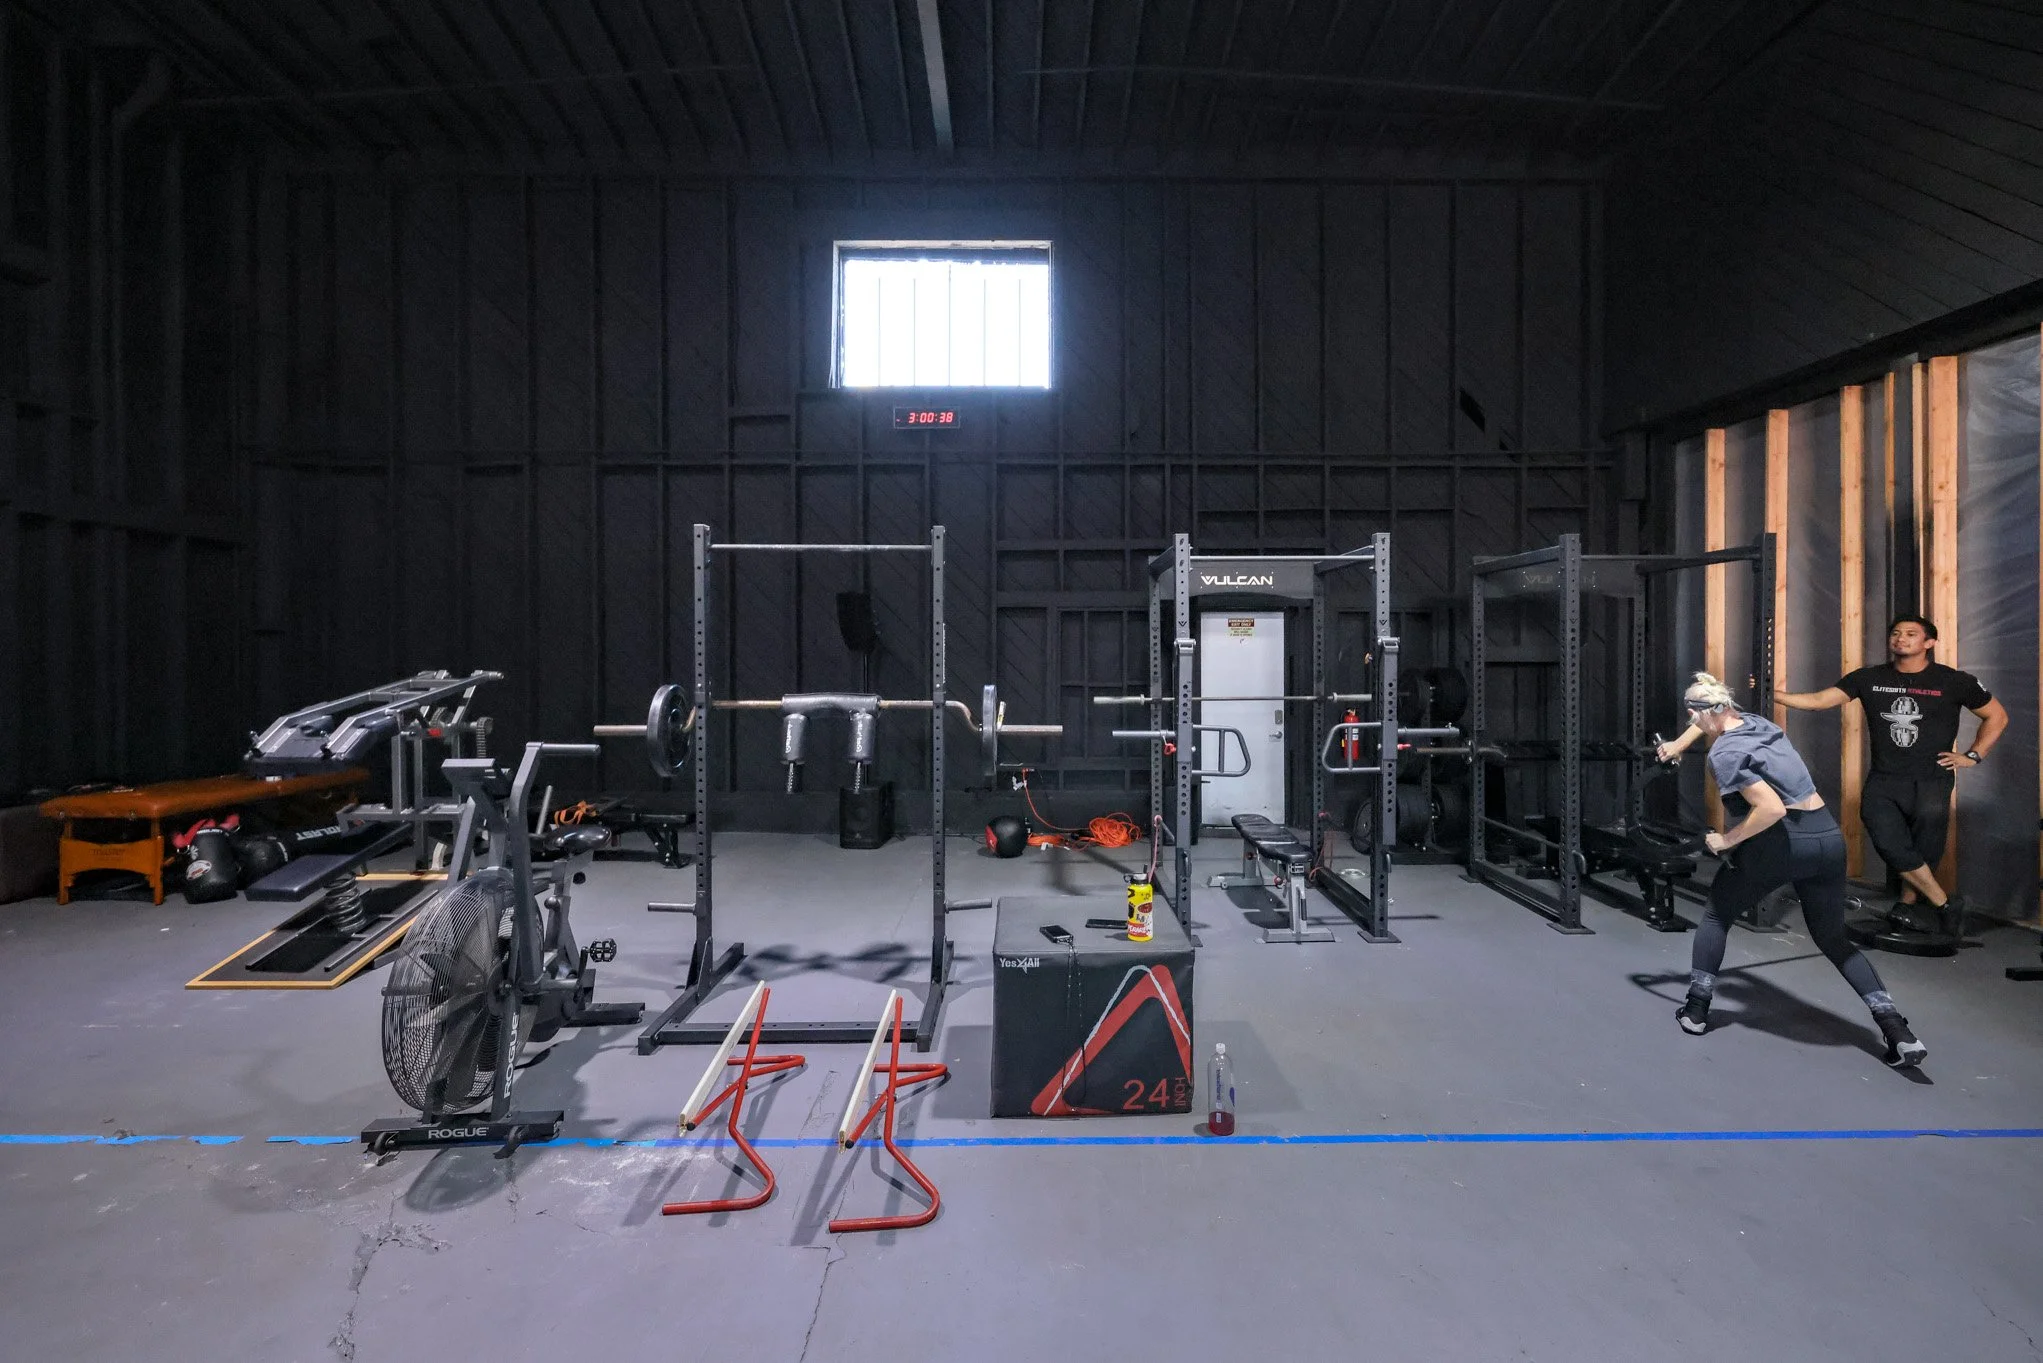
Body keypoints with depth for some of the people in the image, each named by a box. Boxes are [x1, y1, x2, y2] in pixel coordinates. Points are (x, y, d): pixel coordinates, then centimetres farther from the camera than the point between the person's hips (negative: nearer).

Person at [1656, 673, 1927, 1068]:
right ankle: (1898, 1031, 8)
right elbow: (1710, 722, 35)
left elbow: (1771, 808, -21)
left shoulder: (1724, 753, -13)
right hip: (1828, 836, 7)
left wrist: (1727, 840, -10)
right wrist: (1676, 746, 45)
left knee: (1716, 915, 14)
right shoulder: (1753, 720, 12)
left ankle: (1696, 1011, 18)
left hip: (1782, 842, -7)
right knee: (1833, 938, 21)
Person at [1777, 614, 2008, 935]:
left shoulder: (1954, 681, 2)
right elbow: (1818, 700, 0)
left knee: (1924, 853, 2)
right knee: (1892, 848, -9)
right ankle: (1947, 906, 9)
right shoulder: (1869, 678, 4)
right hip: (1882, 782, 1)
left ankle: (1907, 908, 23)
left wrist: (1973, 755, 5)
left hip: (1931, 782, -1)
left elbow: (1997, 716, 14)